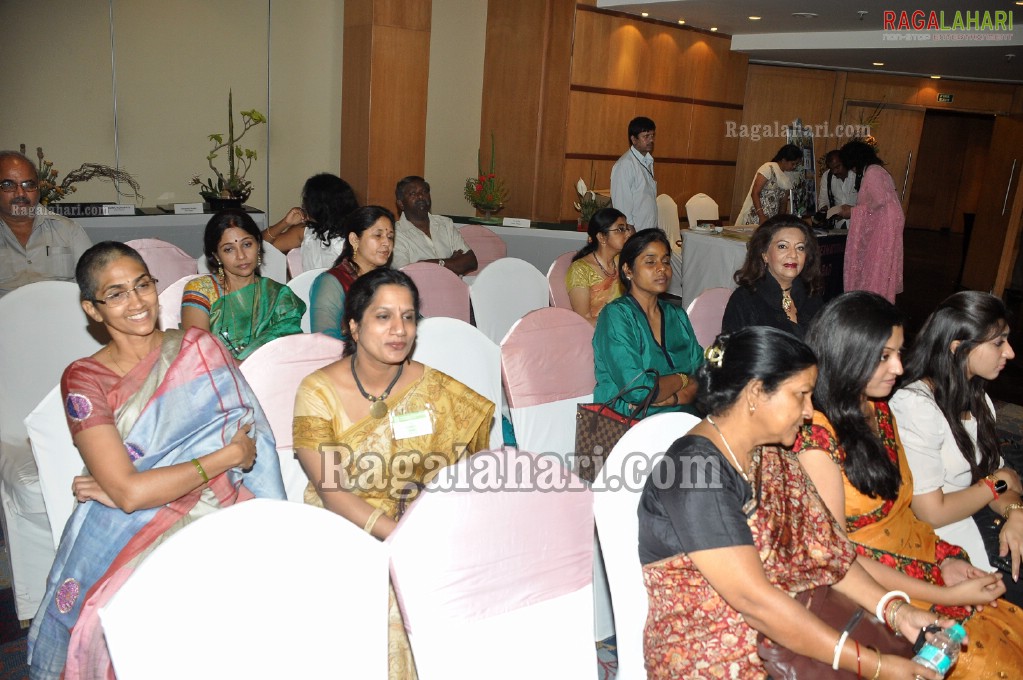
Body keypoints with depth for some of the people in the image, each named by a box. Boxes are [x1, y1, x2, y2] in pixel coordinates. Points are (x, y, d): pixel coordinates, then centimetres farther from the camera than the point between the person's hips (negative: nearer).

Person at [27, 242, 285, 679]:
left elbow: (250, 448, -3)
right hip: (129, 532, 0)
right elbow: (129, 492, -9)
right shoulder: (85, 379, 2)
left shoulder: (200, 348, 7)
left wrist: (130, 486, -8)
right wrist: (228, 455, -6)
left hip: (216, 511, 1)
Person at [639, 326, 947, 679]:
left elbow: (823, 548, 5)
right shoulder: (695, 469, -23)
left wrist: (896, 610, -7)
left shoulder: (770, 456, 6)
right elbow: (754, 599, -25)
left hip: (784, 633, 7)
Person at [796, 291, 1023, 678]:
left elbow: (901, 505, 12)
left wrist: (945, 560, -4)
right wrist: (943, 596, -15)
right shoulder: (816, 436, -20)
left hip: (922, 562, 7)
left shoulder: (880, 411, 6)